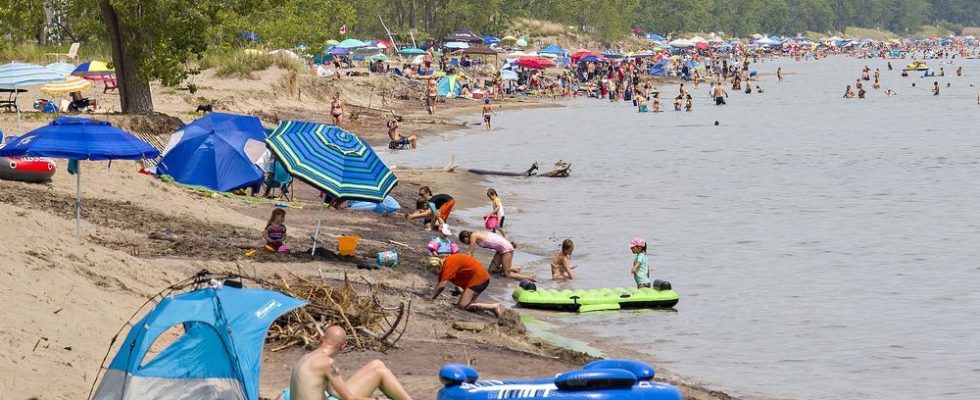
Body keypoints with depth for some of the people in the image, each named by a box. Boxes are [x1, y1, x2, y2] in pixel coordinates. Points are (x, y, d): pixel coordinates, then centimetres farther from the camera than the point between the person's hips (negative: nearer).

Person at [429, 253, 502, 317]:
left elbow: (442, 286, -21)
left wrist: (432, 297, -12)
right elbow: (439, 283, 17)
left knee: (463, 306, -17)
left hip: (479, 278, -11)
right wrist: (433, 294, 7)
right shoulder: (445, 264, 10)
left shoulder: (449, 264, -20)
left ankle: (494, 307, -13)